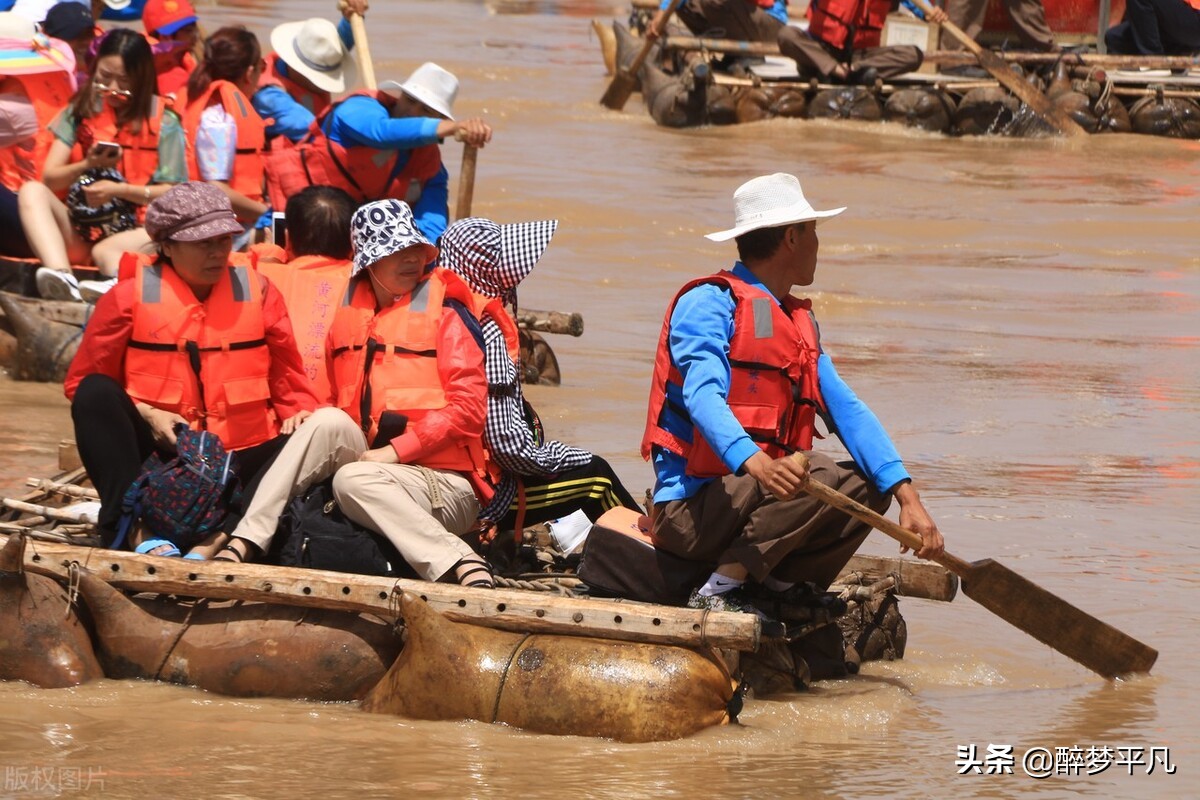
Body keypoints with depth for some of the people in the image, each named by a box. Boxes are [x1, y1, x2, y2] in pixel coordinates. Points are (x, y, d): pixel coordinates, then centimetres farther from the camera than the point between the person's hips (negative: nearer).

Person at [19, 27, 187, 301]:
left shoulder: (163, 122, 3)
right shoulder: (81, 111, 11)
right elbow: (49, 178, 4)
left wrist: (119, 190, -17)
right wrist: (87, 166, -16)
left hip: (132, 231, -3)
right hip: (79, 232, 3)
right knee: (32, 191, -26)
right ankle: (61, 276, -48)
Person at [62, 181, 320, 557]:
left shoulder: (256, 291, 7)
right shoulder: (130, 297, 1)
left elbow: (287, 378, 12)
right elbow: (82, 383, 3)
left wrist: (300, 412, -11)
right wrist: (145, 414, -12)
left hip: (239, 462, 1)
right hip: (162, 461, -1)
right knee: (96, 395, -24)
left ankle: (218, 539, -43)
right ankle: (136, 529, -37)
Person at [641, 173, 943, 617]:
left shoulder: (799, 322, 19)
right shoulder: (709, 303, -8)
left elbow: (847, 411, 8)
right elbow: (703, 395, -26)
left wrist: (907, 497, -6)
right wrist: (754, 462, -46)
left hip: (752, 497, 9)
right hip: (690, 511, -9)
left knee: (866, 486, -2)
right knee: (820, 477, -26)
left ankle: (778, 588, -9)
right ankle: (720, 589, -23)